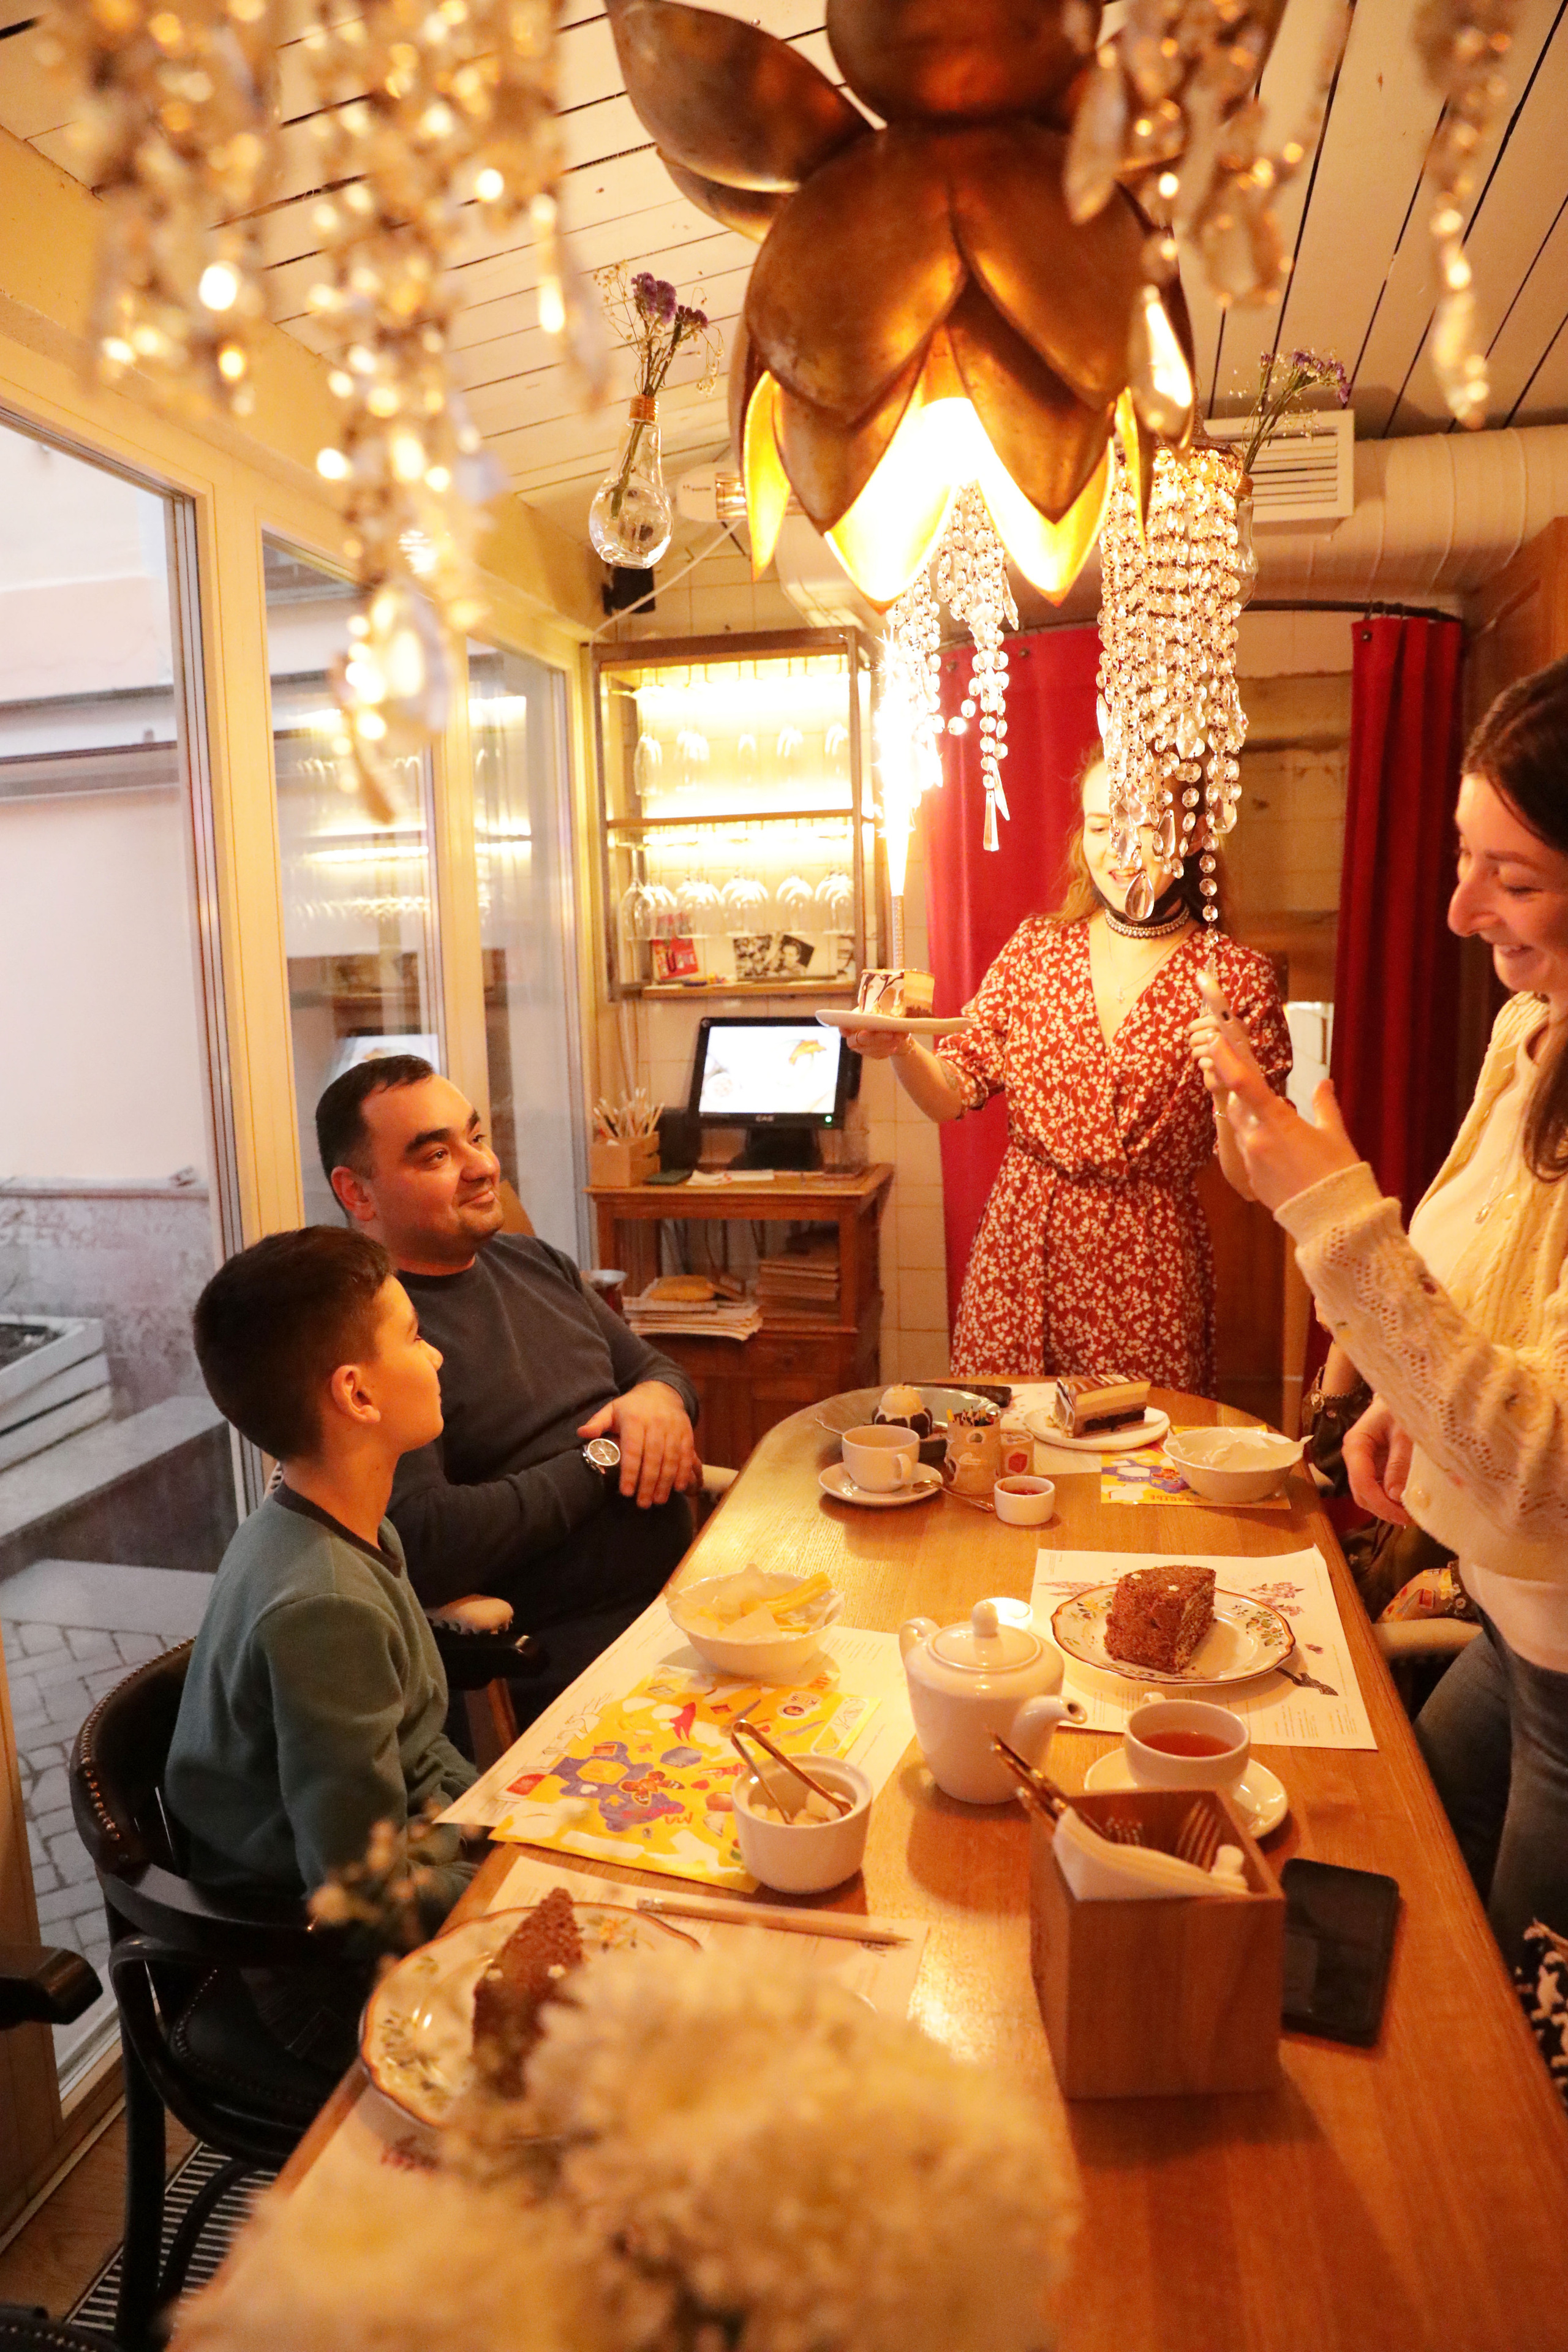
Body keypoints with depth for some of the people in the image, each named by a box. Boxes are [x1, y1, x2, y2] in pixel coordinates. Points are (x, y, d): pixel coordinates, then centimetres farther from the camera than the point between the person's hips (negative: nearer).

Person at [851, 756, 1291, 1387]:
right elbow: (955, 1093, 2)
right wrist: (900, 1049, -16)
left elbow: (1248, 1179, -4)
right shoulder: (1036, 947, 5)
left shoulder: (1235, 977, -4)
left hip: (1148, 1272, -2)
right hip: (1018, 1254, 2)